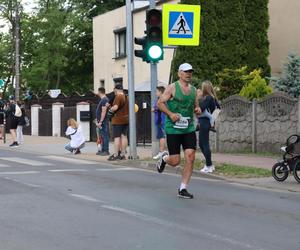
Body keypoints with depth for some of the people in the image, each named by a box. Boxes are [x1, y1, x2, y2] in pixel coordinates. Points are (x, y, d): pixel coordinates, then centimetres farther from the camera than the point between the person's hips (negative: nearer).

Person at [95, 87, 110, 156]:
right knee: (102, 136, 14)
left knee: (105, 136, -8)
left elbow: (104, 112, -21)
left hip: (103, 122, -11)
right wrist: (98, 120, 23)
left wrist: (100, 121, -23)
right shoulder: (102, 100, 17)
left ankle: (106, 151, -8)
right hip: (100, 121, 11)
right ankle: (103, 150, 19)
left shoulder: (104, 100, -15)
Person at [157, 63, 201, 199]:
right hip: (173, 129, -4)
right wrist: (170, 114, -18)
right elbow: (160, 103, -5)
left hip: (189, 129, 4)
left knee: (190, 158, -7)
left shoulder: (193, 90, 11)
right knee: (175, 161, -3)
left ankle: (183, 189, 3)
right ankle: (164, 158, 35)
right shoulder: (172, 88, -4)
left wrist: (198, 110, -1)